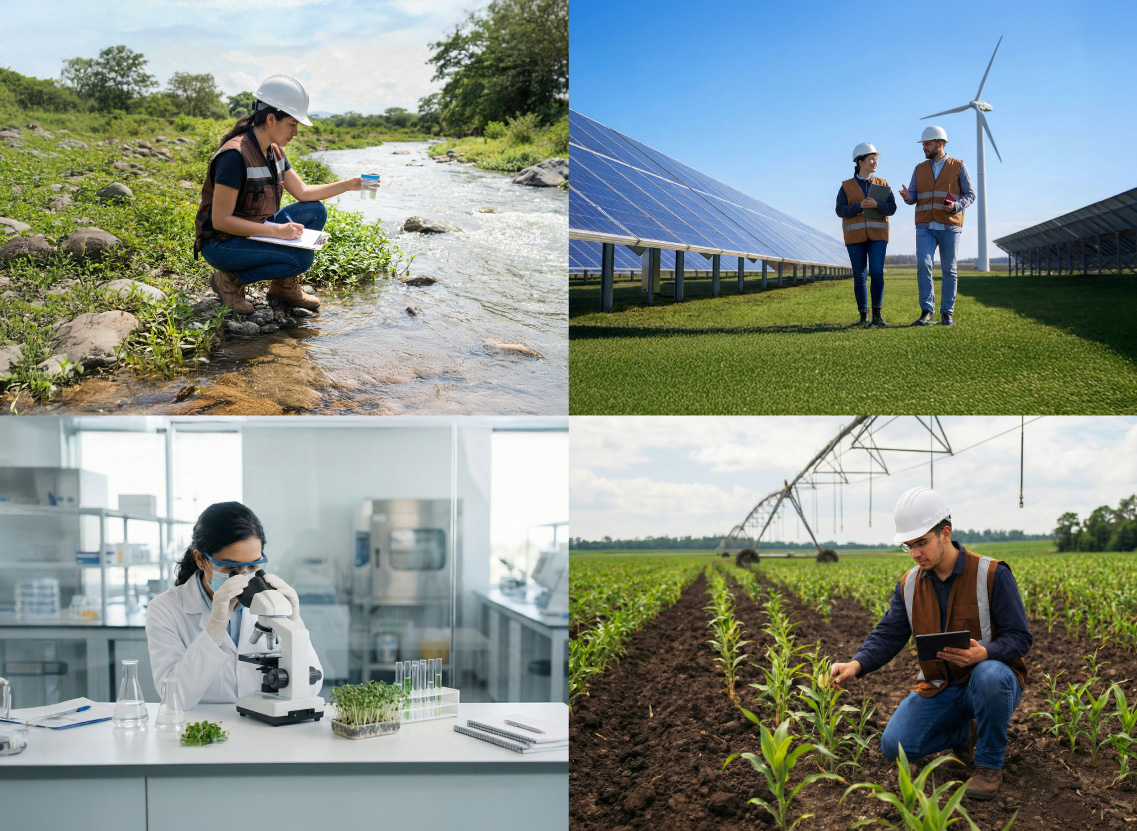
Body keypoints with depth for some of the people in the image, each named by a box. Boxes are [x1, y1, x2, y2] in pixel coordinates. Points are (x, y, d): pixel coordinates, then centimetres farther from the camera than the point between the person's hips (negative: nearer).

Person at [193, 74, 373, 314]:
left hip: (252, 230, 9)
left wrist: (349, 185, 0)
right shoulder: (235, 155, -25)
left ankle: (284, 284, 9)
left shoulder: (273, 151, 3)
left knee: (315, 212, 2)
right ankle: (231, 280, -7)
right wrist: (276, 231, -29)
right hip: (221, 243, -9)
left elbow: (303, 192, 12)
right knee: (301, 258, -24)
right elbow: (220, 220, -26)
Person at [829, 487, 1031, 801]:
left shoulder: (992, 575, -15)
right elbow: (888, 635, -2)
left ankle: (990, 765, -16)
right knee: (894, 746, -14)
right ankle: (964, 732, 16)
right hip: (941, 689, 5)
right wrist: (857, 664, -24)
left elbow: (1019, 638, -15)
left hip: (994, 679, -5)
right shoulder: (910, 585, 1)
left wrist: (984, 653, -37)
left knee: (989, 676, -42)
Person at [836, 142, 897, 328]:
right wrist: (859, 206, -20)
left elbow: (891, 208, -1)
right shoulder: (846, 187, 5)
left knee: (877, 272, -13)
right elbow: (841, 210, -5)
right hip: (855, 235, 0)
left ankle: (877, 313, -2)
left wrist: (876, 205, -20)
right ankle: (863, 316, 6)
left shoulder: (882, 185, 9)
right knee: (859, 276, -2)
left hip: (877, 234, 0)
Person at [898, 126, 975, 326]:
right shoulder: (920, 169, 10)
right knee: (923, 266, -15)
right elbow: (913, 197, 7)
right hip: (925, 228, 2)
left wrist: (956, 206, -19)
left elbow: (970, 195, 2)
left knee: (949, 271, 1)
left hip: (949, 227, -2)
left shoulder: (958, 167, 1)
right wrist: (907, 196, -18)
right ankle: (926, 312, -12)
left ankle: (947, 314, 8)